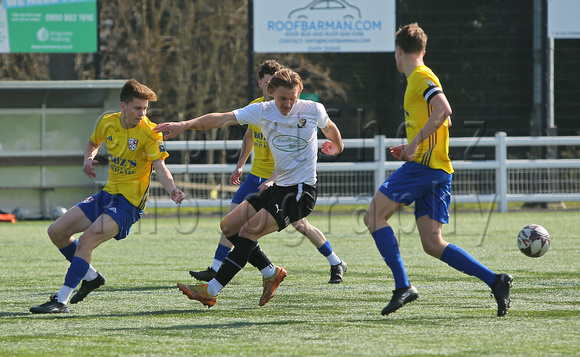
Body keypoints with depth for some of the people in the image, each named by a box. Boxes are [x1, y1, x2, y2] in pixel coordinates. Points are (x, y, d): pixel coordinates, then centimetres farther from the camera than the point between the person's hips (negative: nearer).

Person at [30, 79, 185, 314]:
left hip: (129, 201, -7)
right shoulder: (107, 123, 3)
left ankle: (62, 301, -22)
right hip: (107, 194, 7)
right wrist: (89, 159, 1)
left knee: (87, 239, -25)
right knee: (56, 231, 6)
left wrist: (172, 190, -41)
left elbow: (160, 167, -22)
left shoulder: (149, 132, -14)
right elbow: (93, 143, 24)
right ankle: (91, 277, 22)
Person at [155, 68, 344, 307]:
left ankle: (211, 291, -19)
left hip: (301, 192, -6)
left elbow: (329, 128, 16)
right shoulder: (262, 111, -2)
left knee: (249, 230, -18)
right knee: (229, 226, 2)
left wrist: (337, 147, 37)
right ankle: (270, 272, 16)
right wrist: (185, 124, -25)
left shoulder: (313, 110, -7)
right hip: (278, 187, 6)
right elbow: (223, 118, -13)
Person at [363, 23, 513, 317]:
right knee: (432, 244, 2)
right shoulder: (420, 78, 24)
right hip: (438, 170, 9)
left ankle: (403, 287, -14)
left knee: (373, 217, -6)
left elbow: (444, 110, -21)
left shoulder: (420, 77, -5)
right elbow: (443, 123, 31)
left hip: (423, 164, -9)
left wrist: (415, 142, -19)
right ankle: (495, 281, -8)